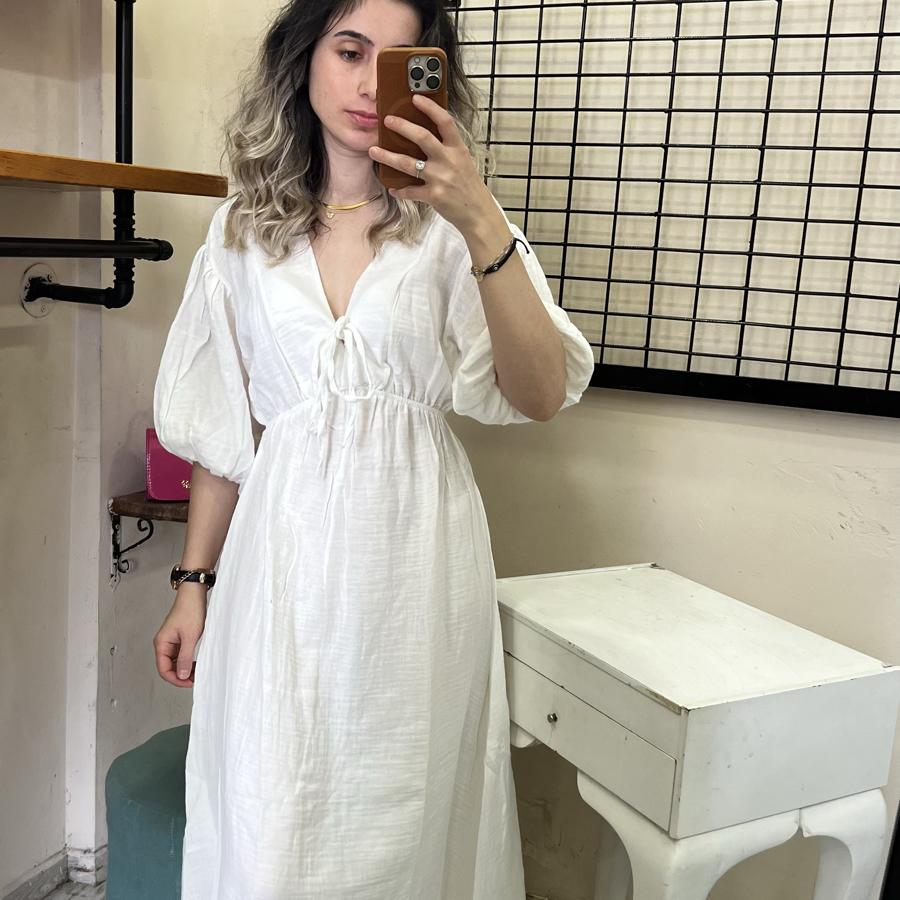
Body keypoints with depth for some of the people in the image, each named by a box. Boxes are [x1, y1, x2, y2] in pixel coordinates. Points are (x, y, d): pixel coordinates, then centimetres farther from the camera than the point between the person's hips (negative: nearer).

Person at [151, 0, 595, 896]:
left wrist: (481, 223, -25)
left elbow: (539, 395, -14)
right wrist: (193, 583, 10)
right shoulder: (244, 229, 6)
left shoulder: (451, 225, -1)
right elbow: (220, 426, 10)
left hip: (414, 553, -1)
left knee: (397, 817, 11)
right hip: (282, 551, 2)